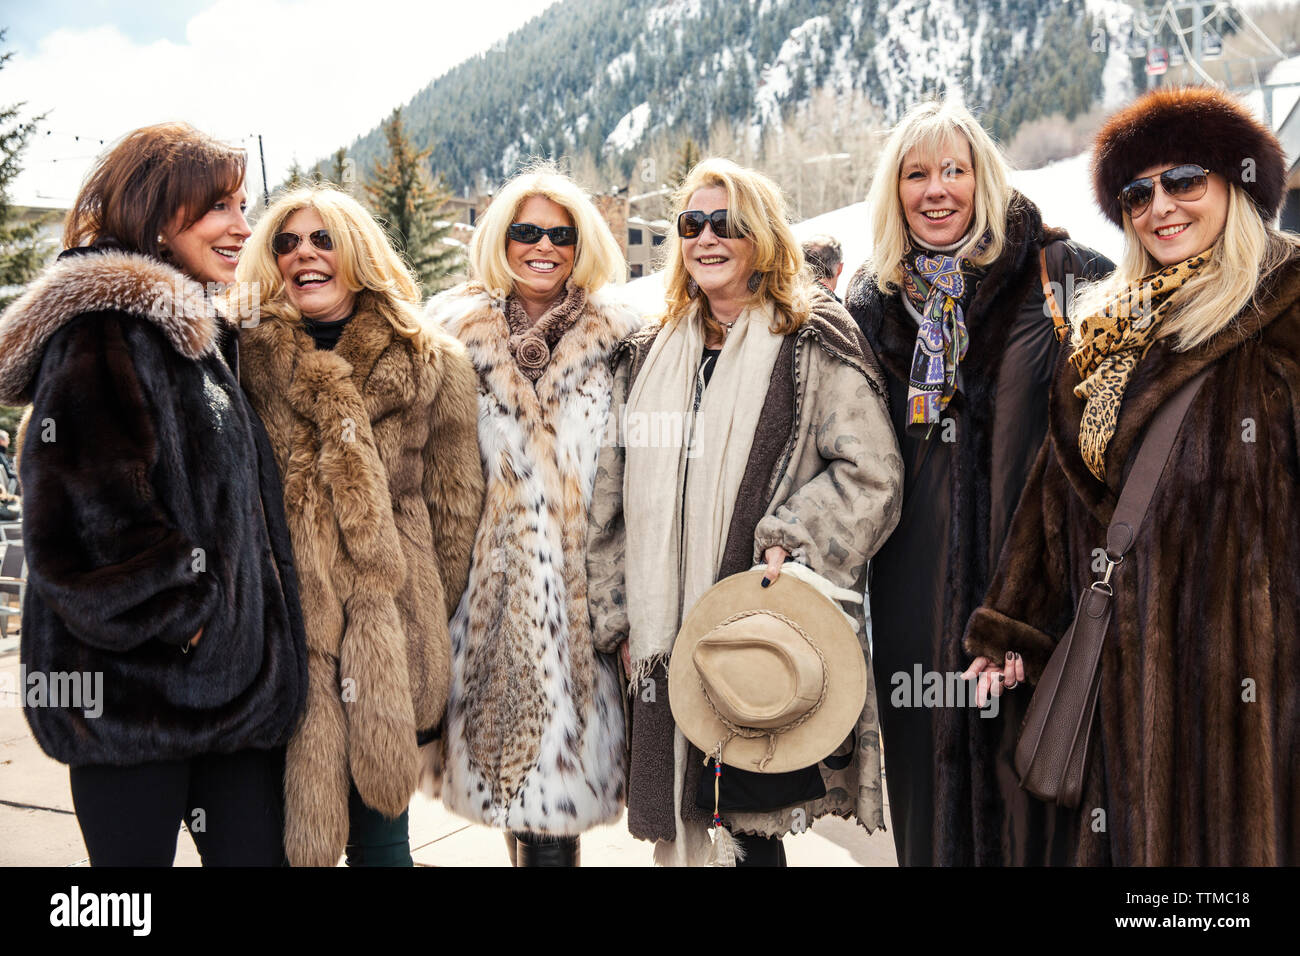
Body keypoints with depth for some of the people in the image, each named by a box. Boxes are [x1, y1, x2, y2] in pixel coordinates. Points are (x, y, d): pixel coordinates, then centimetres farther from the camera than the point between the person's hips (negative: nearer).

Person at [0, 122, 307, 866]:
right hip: (136, 686, -8)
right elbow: (90, 504, -22)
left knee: (254, 847, 12)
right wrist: (179, 616, -14)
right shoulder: (102, 330, -12)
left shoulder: (199, 330, 17)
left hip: (234, 676, 9)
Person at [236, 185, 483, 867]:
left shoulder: (431, 366, 3)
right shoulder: (247, 358, 4)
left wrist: (426, 625, 9)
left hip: (389, 639, 0)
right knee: (285, 825, 9)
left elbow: (454, 509, 7)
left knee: (379, 833, 10)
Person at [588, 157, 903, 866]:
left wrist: (789, 539, -17)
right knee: (674, 830, 9)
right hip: (665, 641, 5)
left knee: (755, 820, 1)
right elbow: (614, 498, 15)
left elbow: (871, 475, -6)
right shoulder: (648, 357, 15)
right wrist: (618, 615, 11)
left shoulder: (814, 344, -1)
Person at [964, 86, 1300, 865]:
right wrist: (1013, 627, 12)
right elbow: (1064, 485, 15)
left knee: (1233, 823, 4)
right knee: (1137, 822, 13)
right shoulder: (1108, 325, 14)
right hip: (1128, 648, 5)